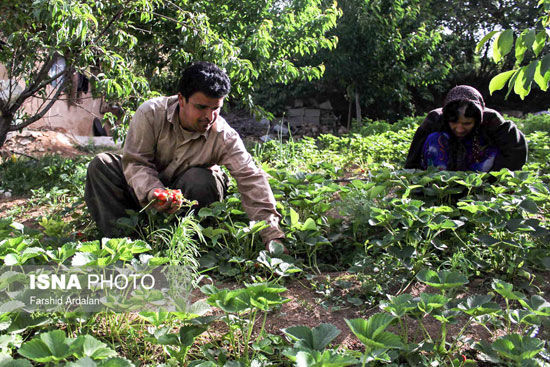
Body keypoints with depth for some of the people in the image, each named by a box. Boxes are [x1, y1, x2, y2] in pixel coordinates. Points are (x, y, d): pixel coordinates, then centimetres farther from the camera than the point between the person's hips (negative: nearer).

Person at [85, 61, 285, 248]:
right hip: (146, 186, 2)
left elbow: (251, 178, -30)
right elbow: (135, 162, -20)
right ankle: (118, 239, -22)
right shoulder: (151, 113, -23)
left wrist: (272, 235, -40)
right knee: (101, 165, -19)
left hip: (189, 193, -1)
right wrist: (152, 192, -43)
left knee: (201, 180, -35)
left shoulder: (224, 136, -24)